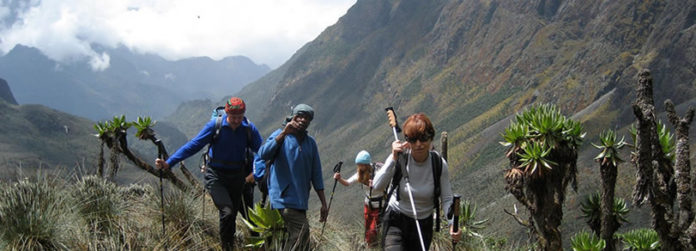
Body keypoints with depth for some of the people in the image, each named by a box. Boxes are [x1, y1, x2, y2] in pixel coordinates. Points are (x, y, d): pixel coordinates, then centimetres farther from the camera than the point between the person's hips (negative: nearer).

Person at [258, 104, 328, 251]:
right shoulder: (280, 136, -2)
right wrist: (284, 133, -26)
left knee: (294, 237, 11)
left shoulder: (310, 142, 14)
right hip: (284, 198, -7)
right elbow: (263, 155, -21)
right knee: (302, 233, -21)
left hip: (300, 200, 7)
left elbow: (316, 175, 17)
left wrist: (323, 203, 14)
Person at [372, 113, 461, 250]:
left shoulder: (439, 164, -14)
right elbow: (377, 186, -25)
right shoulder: (400, 158, -17)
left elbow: (447, 199, -10)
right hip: (396, 220, -2)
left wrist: (453, 223, -27)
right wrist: (393, 159, -31)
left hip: (424, 224, 2)